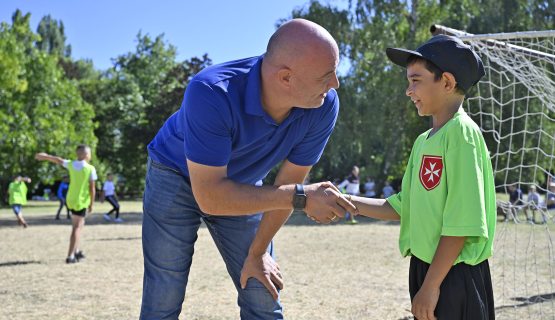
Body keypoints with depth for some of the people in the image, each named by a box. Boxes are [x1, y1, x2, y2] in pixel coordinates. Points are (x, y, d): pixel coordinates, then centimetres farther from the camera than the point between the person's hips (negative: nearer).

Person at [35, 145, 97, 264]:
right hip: (82, 201, -6)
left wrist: (44, 156, 33)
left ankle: (76, 251, 24)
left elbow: (57, 160, 18)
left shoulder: (71, 164, 1)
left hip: (71, 200, 6)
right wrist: (91, 204, -2)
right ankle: (70, 256, -9)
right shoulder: (90, 169, -12)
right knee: (76, 228, -5)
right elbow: (92, 189, -11)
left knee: (80, 225, 22)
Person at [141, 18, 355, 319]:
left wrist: (258, 252, -4)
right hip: (177, 177, -3)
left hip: (241, 185, 4)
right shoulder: (211, 93, -39)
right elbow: (210, 197, -38)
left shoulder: (324, 106, -26)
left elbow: (287, 184, -13)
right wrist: (301, 197, -41)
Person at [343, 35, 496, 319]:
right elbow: (402, 207, 15)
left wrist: (431, 285, -19)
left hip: (454, 275, -8)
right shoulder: (423, 141, 12)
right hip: (424, 269, 8)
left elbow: (461, 221, -20)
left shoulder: (461, 131, -14)